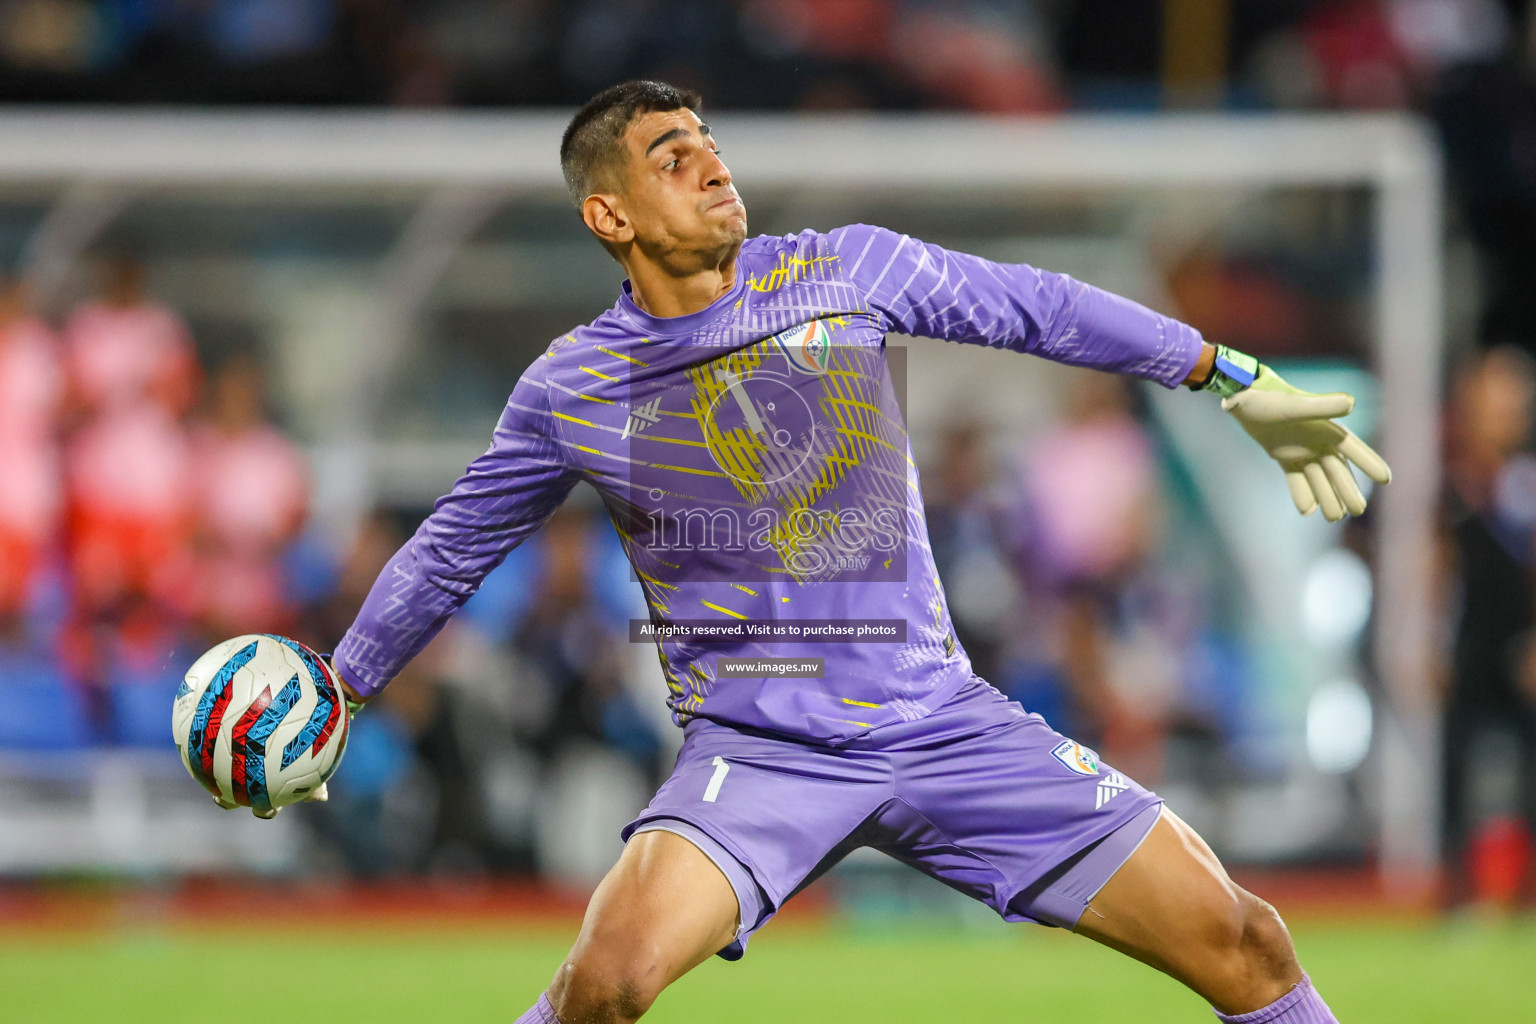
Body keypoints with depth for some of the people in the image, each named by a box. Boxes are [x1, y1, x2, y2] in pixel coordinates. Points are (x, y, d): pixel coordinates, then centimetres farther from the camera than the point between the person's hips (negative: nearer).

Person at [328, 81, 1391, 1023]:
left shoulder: (845, 270, 0)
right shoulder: (571, 390, -2)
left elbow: (1035, 307, 11)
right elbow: (450, 552, 13)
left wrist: (1239, 379, 14)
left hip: (943, 716, 2)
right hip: (756, 748, -2)